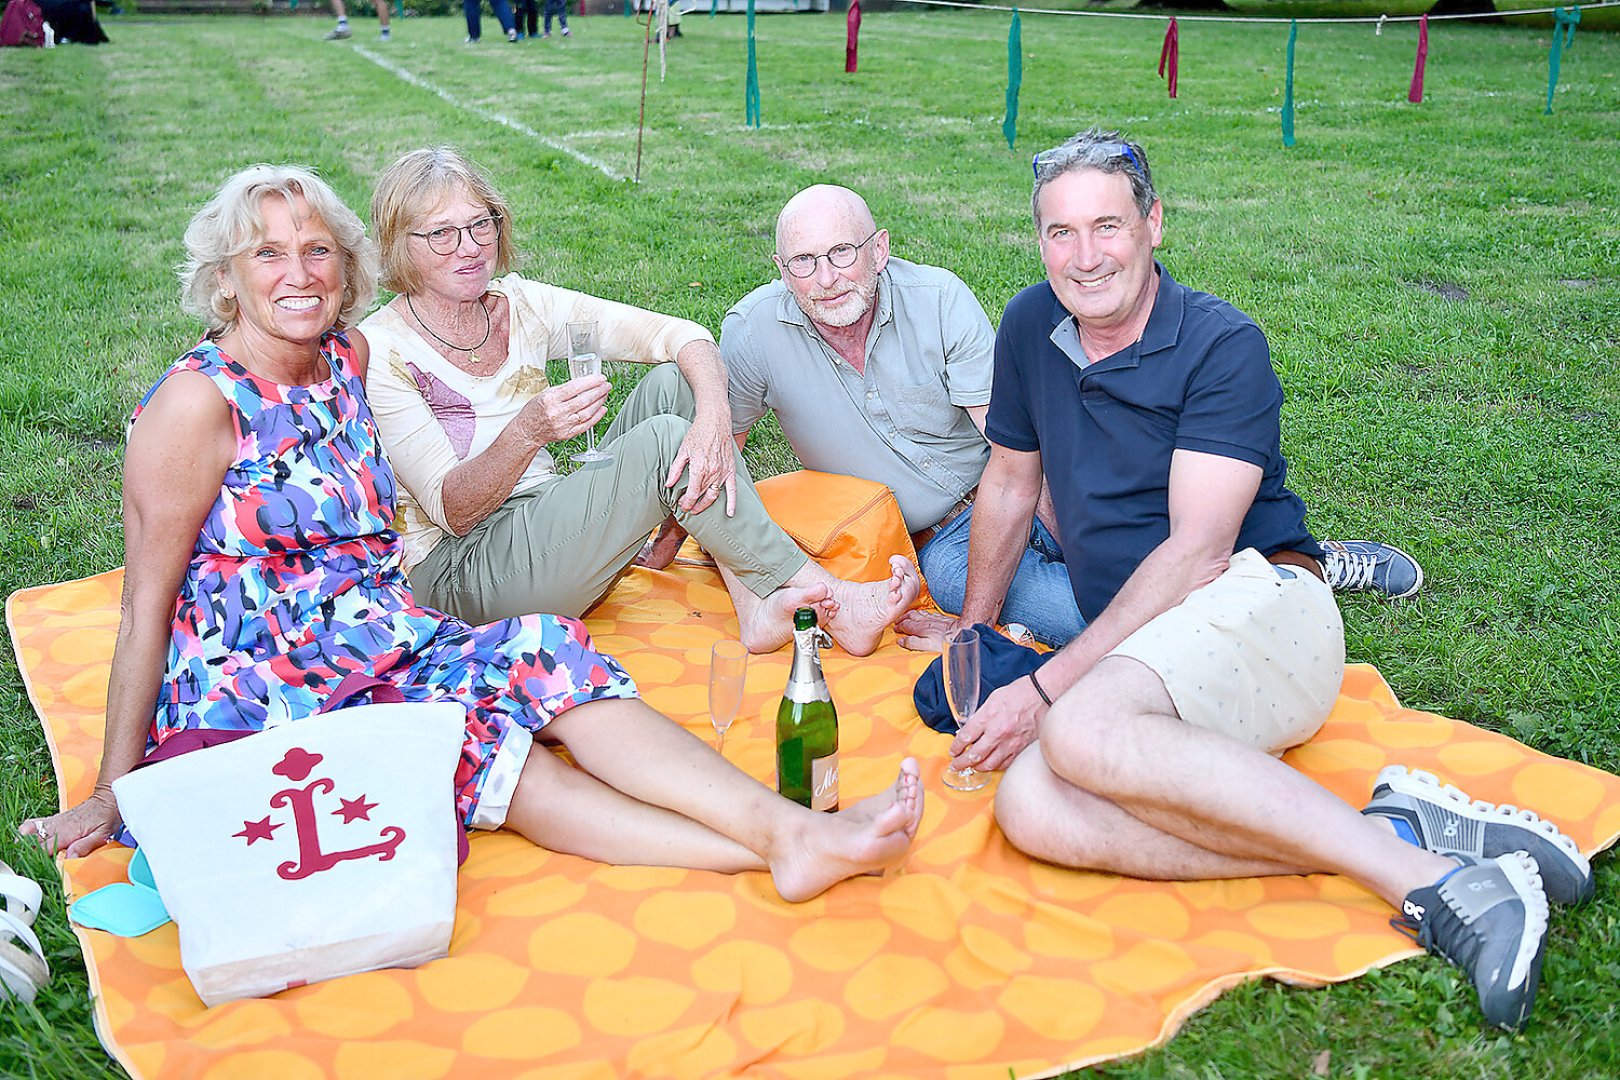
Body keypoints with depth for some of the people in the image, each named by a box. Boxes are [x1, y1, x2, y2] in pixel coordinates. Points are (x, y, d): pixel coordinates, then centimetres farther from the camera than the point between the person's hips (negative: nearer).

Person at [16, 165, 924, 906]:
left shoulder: (348, 361, 7)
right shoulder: (198, 401, -12)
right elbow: (147, 608, -9)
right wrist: (115, 793, -6)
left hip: (384, 647, 6)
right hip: (258, 699, -6)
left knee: (545, 655, -21)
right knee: (477, 738, -29)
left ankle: (791, 829, -33)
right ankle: (772, 848, -37)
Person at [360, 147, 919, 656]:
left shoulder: (522, 305, 3)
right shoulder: (381, 352, -12)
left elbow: (683, 335, -5)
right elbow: (452, 510, -18)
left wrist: (714, 415, -26)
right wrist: (527, 432, -36)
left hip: (548, 526, 6)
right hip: (460, 574, -6)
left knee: (673, 382, -12)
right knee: (664, 438, -24)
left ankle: (756, 604, -22)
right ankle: (831, 602, -19)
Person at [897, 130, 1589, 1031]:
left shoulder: (1223, 345, -7)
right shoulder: (1032, 329, 11)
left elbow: (1198, 550, -15)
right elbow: (1011, 483, 24)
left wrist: (1046, 688, -19)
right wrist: (976, 624, 30)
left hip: (1261, 607, -5)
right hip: (1134, 647, 6)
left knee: (1079, 731, -37)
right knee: (1031, 810, -28)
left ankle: (1420, 875, -29)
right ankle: (1396, 829, -27)